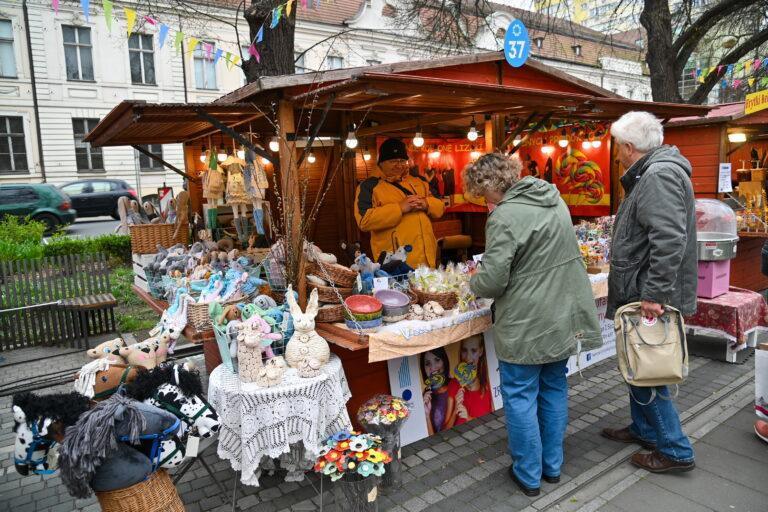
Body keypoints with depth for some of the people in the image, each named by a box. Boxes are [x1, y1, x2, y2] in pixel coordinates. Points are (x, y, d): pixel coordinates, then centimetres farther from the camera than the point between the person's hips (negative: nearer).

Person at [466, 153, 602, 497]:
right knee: (554, 389, 19)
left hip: (526, 325, -8)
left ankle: (529, 475, 22)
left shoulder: (505, 216, -20)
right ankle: (552, 465, 34)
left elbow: (492, 281, -22)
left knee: (520, 397, 8)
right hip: (564, 316, 8)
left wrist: (474, 282, 0)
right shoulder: (554, 199, 6)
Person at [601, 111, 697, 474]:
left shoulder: (659, 175, -19)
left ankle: (675, 451, 15)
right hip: (644, 294, 11)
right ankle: (644, 430, 36)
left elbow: (670, 240, -30)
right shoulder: (651, 174, 15)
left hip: (650, 298, -11)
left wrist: (654, 294, -28)